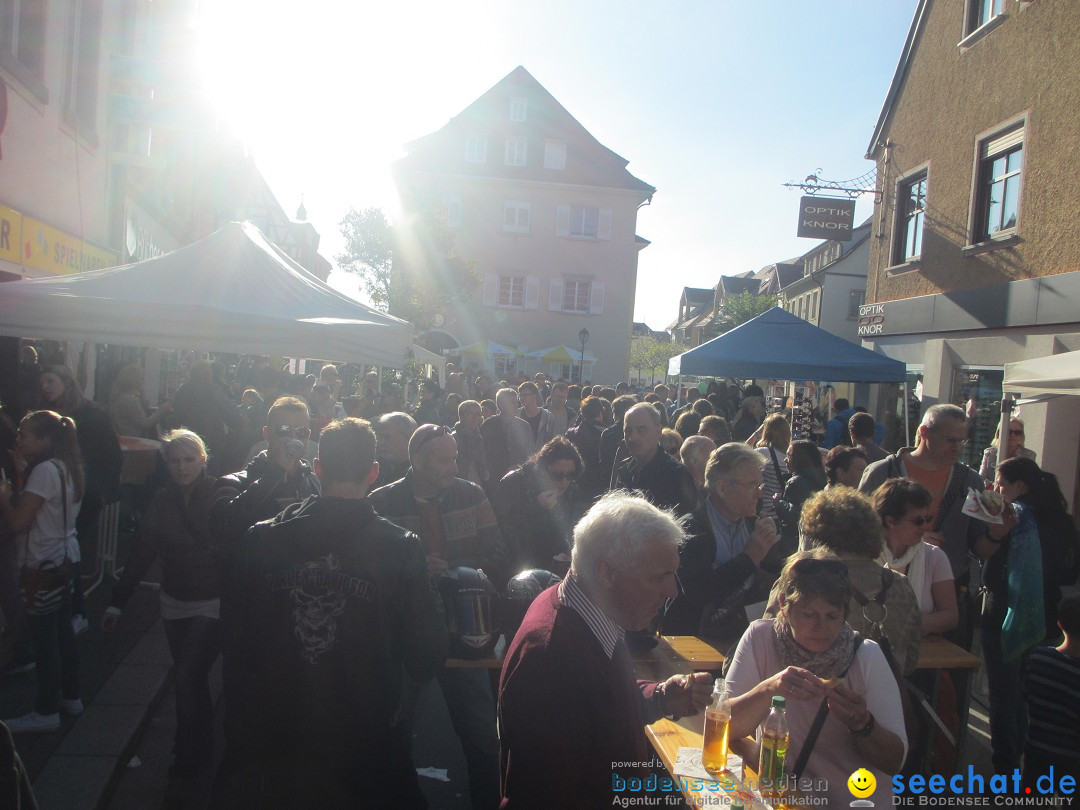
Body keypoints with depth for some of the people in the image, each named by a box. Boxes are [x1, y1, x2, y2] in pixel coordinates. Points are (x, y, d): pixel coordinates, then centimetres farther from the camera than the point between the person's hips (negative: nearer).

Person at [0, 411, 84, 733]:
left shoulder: (45, 470, -20)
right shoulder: (66, 467, 8)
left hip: (43, 567, -9)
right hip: (65, 559, 9)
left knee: (43, 638, 1)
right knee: (62, 631, 17)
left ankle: (46, 712, 11)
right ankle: (70, 697, 28)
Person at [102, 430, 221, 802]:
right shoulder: (163, 500, 0)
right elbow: (141, 554, 6)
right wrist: (117, 602, 6)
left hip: (213, 604, -5)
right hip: (174, 604, 5)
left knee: (187, 678, -10)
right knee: (190, 678, 16)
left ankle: (184, 768, 6)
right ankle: (202, 744, 36)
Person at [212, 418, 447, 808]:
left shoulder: (261, 539, -9)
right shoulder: (402, 548, -15)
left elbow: (237, 636, 1)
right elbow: (425, 662, -11)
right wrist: (434, 605, 6)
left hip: (270, 736, 2)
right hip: (364, 746, -1)